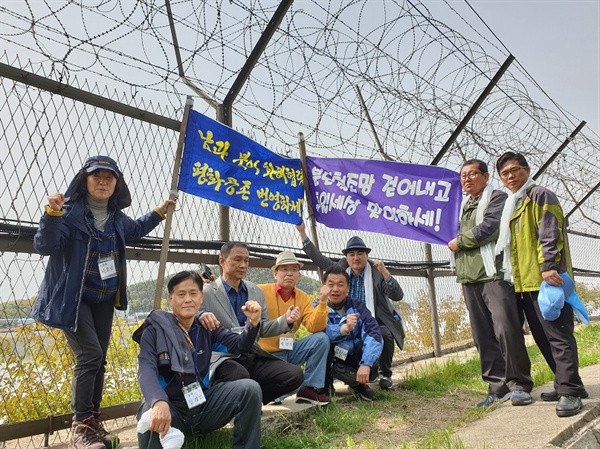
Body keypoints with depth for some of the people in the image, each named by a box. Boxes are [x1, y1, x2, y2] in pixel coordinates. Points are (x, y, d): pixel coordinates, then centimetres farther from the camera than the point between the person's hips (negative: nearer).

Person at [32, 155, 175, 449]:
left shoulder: (116, 218, 6)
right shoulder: (70, 210, -14)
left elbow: (135, 230, 28)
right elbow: (44, 246, -23)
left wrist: (160, 212, 25)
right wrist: (52, 213, -37)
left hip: (104, 300, 6)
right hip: (72, 299, -6)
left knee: (98, 360, 9)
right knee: (90, 355, -15)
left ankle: (93, 421, 22)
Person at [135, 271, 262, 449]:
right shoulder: (155, 330, -5)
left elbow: (239, 345, 1)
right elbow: (147, 371, -21)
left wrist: (253, 323, -21)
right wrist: (159, 402, -42)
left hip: (204, 402, 5)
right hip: (171, 407, -4)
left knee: (250, 388, -17)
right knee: (152, 420, -40)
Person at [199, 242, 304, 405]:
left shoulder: (257, 292, 15)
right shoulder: (206, 293, -2)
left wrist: (285, 320, -1)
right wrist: (200, 316, -32)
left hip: (252, 356, 6)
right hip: (222, 356, -5)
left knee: (295, 375, -15)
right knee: (240, 376, -39)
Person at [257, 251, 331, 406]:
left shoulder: (304, 298, 1)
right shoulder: (260, 291, -10)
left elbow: (314, 328, -9)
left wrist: (322, 302, -21)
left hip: (289, 350, 5)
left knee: (321, 338, -15)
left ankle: (309, 388, -4)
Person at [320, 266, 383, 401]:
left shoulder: (357, 306, -6)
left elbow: (374, 333, -21)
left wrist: (366, 364, -36)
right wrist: (344, 328, -50)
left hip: (352, 358, 2)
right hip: (328, 360, -2)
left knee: (372, 338, -27)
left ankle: (358, 382, -5)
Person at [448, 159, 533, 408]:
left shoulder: (497, 198, 2)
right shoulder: (465, 207, 25)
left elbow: (488, 228, -13)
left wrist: (459, 242, -1)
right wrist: (457, 243, 5)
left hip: (494, 274, -7)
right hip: (470, 278, 7)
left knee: (506, 329, -10)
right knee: (483, 336, 5)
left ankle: (519, 384, 4)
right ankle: (498, 386, 12)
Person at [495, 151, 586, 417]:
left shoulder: (539, 195, -2)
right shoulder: (512, 205, 23)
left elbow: (550, 232, -15)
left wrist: (548, 266, -24)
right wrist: (510, 273, 21)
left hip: (546, 278, -9)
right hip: (525, 282, 9)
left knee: (558, 334, -7)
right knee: (542, 337, 12)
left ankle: (569, 391, -2)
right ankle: (567, 385, 22)